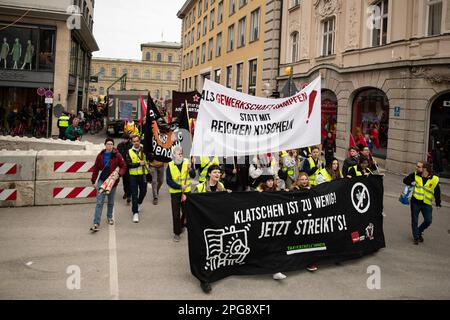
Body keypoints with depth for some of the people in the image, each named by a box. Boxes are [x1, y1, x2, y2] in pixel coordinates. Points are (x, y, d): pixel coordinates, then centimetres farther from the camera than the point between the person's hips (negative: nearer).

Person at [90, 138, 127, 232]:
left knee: (111, 202, 16)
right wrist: (93, 181, 5)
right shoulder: (100, 155, -1)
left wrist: (119, 174, -21)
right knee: (99, 202, -8)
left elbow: (123, 166, -1)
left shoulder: (117, 155, -6)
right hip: (102, 180, 0)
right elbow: (96, 169, 5)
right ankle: (96, 223, -11)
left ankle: (109, 217, 40)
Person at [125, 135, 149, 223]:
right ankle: (135, 213, 3)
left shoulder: (144, 150, 1)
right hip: (133, 175, -2)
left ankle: (139, 204, 46)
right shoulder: (129, 152, -2)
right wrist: (139, 164, -19)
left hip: (143, 174, 2)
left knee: (143, 192, 16)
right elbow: (128, 164, -10)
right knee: (134, 194, -2)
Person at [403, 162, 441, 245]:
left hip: (427, 204, -1)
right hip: (415, 202, 1)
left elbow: (437, 192, 3)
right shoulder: (415, 175, -1)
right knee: (414, 221, 6)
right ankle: (416, 237, 21)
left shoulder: (434, 179, -6)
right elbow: (405, 180, 10)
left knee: (428, 221, 1)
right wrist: (411, 183, -11)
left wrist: (438, 203, 4)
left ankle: (419, 231, 28)